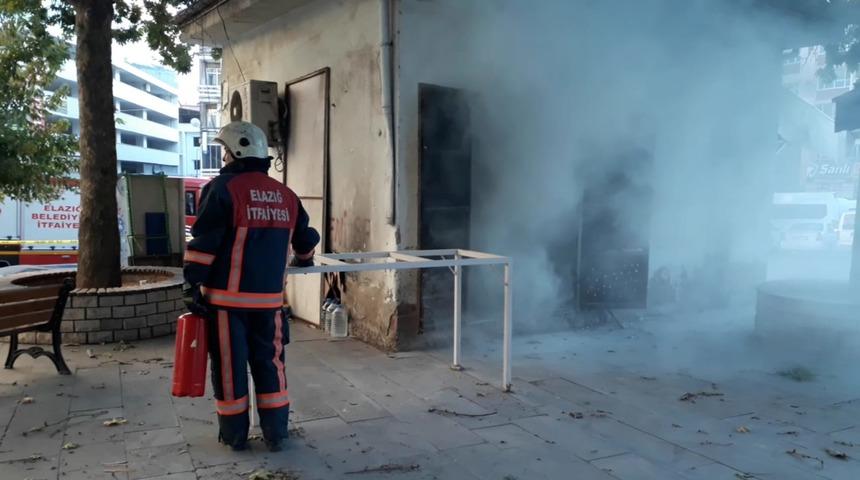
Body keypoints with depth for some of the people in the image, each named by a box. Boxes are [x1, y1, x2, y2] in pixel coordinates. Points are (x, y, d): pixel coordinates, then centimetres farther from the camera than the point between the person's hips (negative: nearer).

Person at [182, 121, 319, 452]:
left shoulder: (223, 188, -6)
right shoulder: (286, 195, 10)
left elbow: (203, 242, -12)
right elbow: (306, 238, 22)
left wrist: (192, 285, -7)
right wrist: (303, 260, 42)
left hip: (227, 296, -4)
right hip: (269, 297, 4)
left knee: (229, 365, 8)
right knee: (270, 362, 13)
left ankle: (234, 434, 19)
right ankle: (275, 433, 18)